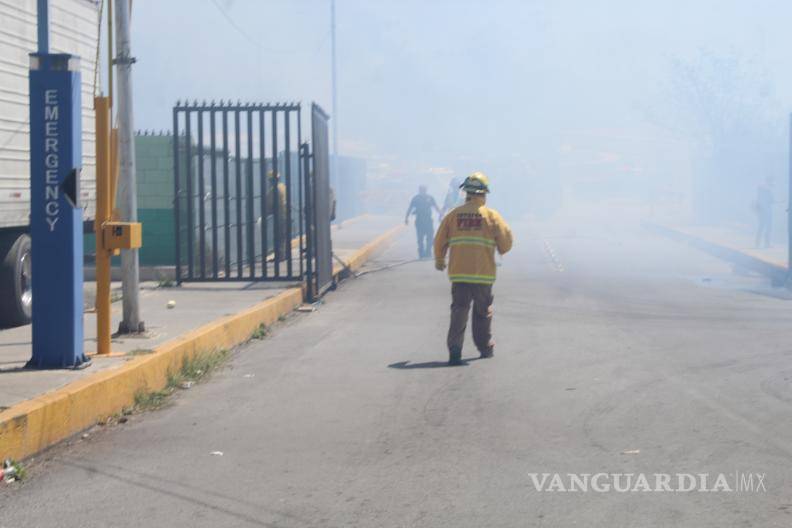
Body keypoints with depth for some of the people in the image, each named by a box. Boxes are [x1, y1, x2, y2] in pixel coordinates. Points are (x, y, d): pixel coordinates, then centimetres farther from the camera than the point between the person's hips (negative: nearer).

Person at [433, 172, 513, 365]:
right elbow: (505, 239, -4)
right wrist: (501, 250, 20)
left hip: (458, 272, 1)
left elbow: (440, 240, 7)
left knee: (459, 310, 1)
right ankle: (486, 348, 25)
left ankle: (455, 350, -13)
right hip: (484, 273, -1)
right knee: (483, 312, 15)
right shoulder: (491, 215, -2)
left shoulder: (453, 215, 3)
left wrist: (439, 260, 25)